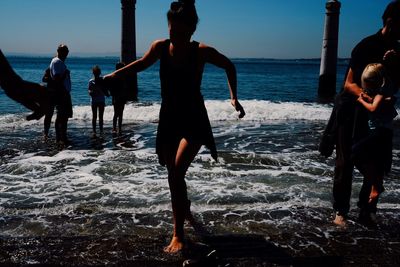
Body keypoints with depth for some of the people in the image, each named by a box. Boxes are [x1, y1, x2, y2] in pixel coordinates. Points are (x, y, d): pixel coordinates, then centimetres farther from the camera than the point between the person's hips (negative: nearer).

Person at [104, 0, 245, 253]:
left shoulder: (202, 51, -13)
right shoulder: (160, 47, -6)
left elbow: (230, 66, 5)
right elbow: (142, 63, 15)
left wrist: (234, 97, -2)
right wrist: (113, 75, 11)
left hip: (193, 120, -4)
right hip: (168, 119, 4)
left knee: (176, 172, -21)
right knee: (174, 175, 15)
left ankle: (178, 234, -9)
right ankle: (186, 211, 44)